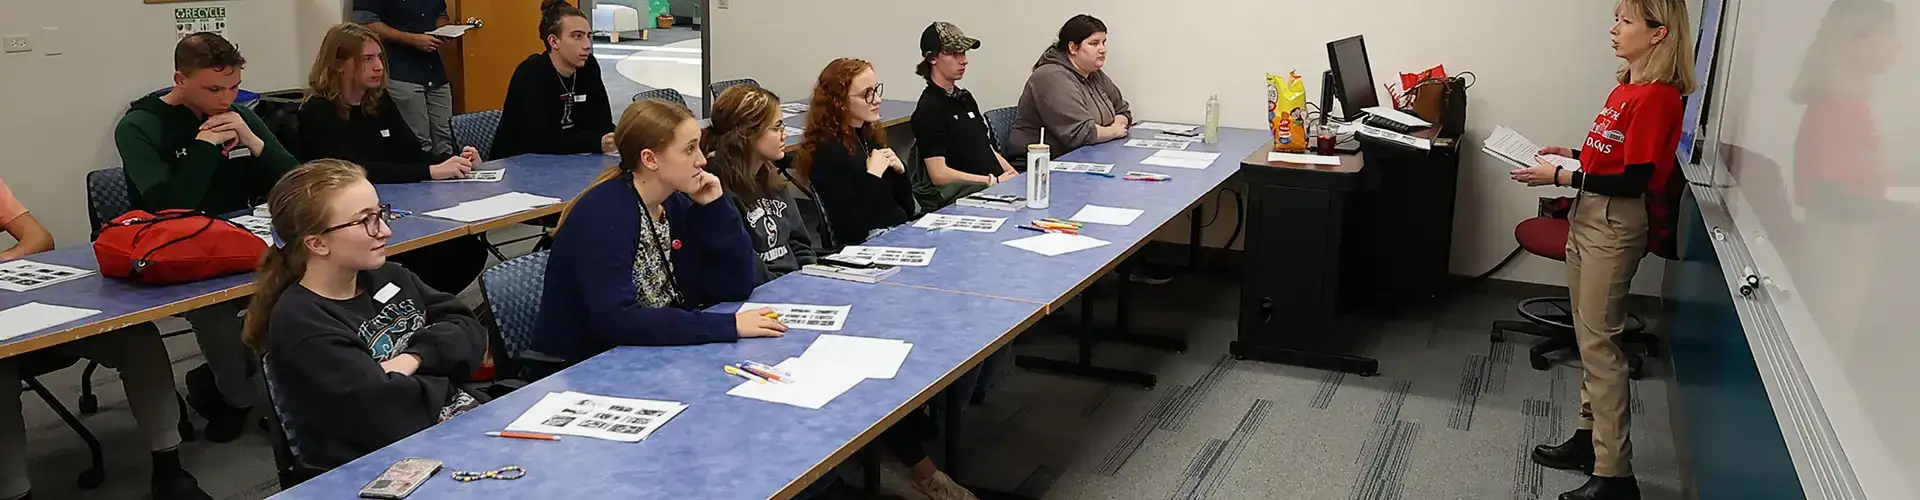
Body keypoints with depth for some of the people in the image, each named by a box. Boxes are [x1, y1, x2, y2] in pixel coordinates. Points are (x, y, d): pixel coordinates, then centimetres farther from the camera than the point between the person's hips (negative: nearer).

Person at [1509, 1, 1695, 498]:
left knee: (1599, 342, -7)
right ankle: (1590, 438, 29)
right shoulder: (1626, 86, 9)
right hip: (1587, 216, 9)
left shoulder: (1657, 96, -17)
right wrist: (1571, 153, 8)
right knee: (1587, 335, 16)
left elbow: (1634, 180, -20)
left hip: (1615, 224, -9)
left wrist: (1560, 177, -19)